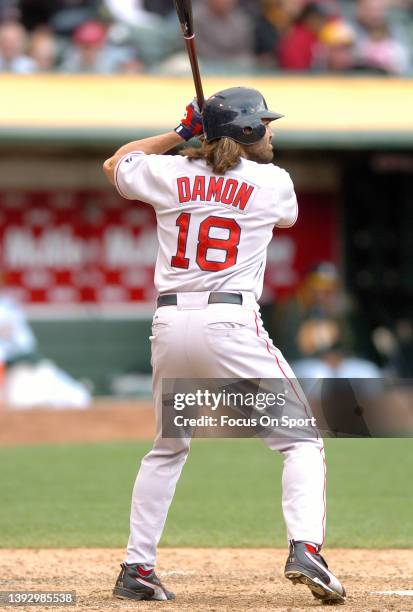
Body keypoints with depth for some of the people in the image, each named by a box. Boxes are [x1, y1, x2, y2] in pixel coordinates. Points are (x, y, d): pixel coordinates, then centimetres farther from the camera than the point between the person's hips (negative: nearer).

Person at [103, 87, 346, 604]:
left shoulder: (170, 174, 8)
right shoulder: (272, 183, 2)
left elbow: (114, 164, 29)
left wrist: (180, 134, 29)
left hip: (170, 324, 4)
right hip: (231, 323, -4)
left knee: (167, 448, 23)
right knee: (302, 440, 2)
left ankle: (136, 569, 19)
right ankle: (305, 550, -19)